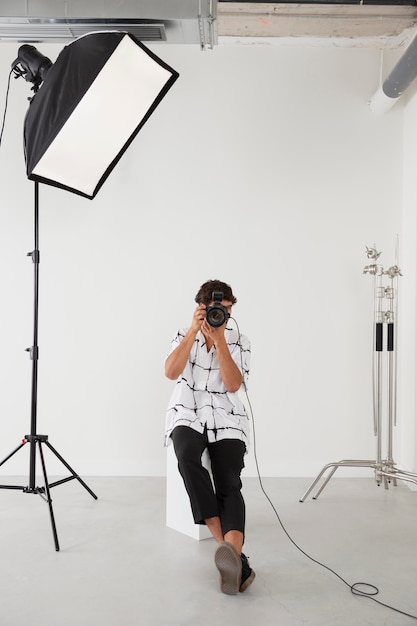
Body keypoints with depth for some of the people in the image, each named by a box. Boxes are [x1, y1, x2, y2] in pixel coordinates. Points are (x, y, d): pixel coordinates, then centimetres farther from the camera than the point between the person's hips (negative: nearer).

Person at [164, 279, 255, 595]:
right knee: (187, 456, -34)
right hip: (188, 416, -1)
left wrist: (219, 340, -14)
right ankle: (232, 554, -33)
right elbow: (171, 372, -11)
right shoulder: (184, 336, 8)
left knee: (230, 484, -24)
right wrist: (194, 330, -14)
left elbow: (233, 385, -7)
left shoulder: (240, 342, 7)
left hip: (227, 420, 1)